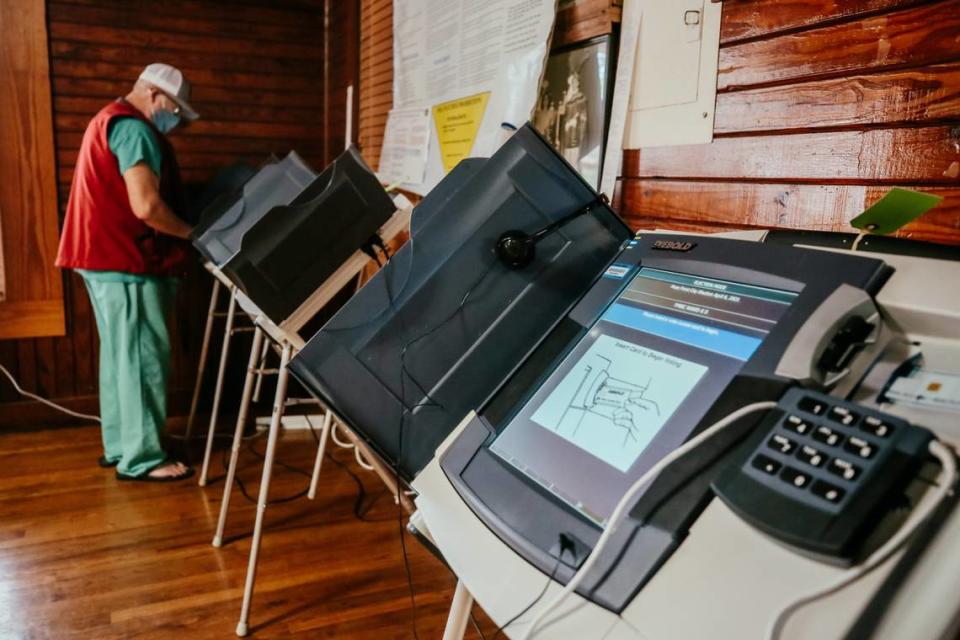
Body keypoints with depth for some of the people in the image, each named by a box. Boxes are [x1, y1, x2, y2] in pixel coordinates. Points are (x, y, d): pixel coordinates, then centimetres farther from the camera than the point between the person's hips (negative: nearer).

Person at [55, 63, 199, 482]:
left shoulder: (111, 121, 21)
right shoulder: (134, 129, -14)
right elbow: (146, 206, -23)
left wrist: (179, 230, 16)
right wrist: (190, 233, -8)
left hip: (109, 256, 11)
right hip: (126, 261, -11)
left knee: (120, 355, 13)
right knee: (142, 357, -6)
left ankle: (119, 446, 21)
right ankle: (141, 458, 0)